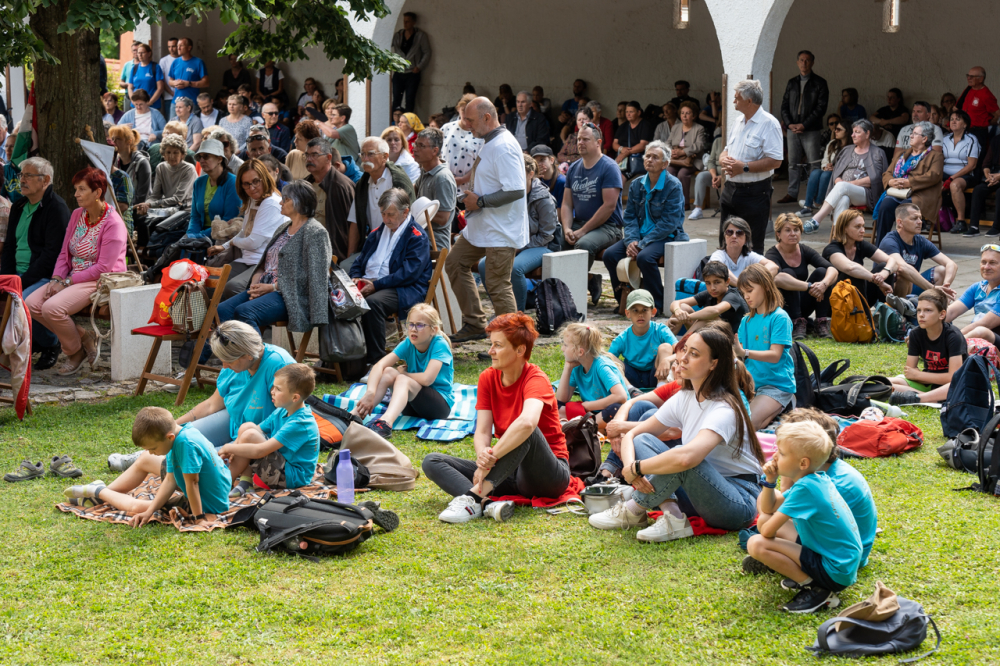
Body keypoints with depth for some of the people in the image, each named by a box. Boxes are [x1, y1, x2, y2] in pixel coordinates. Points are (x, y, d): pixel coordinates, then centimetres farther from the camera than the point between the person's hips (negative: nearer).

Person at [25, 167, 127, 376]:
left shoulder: (113, 224, -15)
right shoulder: (77, 215, 10)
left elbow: (103, 268, -19)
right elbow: (64, 253, 13)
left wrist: (68, 282, -18)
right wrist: (56, 279, -6)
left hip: (99, 281, -8)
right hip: (73, 278, 8)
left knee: (52, 308, -28)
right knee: (31, 304, -11)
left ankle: (75, 352, -3)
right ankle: (82, 337, 0)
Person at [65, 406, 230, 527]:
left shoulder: (186, 443, -35)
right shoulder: (177, 437, -7)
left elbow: (192, 482, -33)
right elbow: (170, 481, -5)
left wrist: (199, 518, -29)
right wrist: (150, 511, -10)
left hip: (208, 504, -9)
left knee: (137, 508, -6)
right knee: (144, 460, 19)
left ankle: (99, 492, 21)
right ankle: (103, 493, 30)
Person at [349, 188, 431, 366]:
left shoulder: (417, 238, -4)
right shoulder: (378, 232, 22)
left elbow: (409, 273, -15)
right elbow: (360, 261, 26)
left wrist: (376, 285, -19)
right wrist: (355, 277, 2)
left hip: (405, 290, -7)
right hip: (368, 283, 7)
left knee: (373, 302, -38)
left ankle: (376, 361, -31)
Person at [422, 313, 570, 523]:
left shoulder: (536, 380, -17)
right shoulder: (488, 378, 3)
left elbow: (527, 422, -40)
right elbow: (482, 432, -6)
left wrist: (491, 458, -39)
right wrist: (482, 455, -30)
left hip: (550, 475, -7)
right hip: (510, 473, 7)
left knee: (526, 432, -38)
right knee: (432, 462, -8)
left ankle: (473, 498, -43)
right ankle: (486, 504, -36)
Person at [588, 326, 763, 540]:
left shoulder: (725, 410, -23)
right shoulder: (684, 398, 3)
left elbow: (687, 457, -42)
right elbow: (631, 435, 5)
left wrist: (636, 468, -27)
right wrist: (630, 466, -18)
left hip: (739, 500, -8)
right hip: (702, 493, 8)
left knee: (682, 458, -35)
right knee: (642, 441, -4)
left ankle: (634, 511, -11)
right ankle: (672, 516, -20)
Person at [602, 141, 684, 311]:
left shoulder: (673, 186, -9)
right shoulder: (636, 185, 11)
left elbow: (668, 223, -16)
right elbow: (629, 217, 8)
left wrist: (642, 243, -21)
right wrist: (631, 241, -13)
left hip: (667, 237, -6)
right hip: (641, 236, 6)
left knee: (644, 257, -35)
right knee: (610, 254, -16)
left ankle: (659, 305, -19)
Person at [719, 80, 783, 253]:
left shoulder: (768, 124, -11)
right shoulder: (739, 121, 15)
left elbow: (775, 161, -19)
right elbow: (726, 150, 23)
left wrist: (744, 167, -21)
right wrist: (724, 159, -2)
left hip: (755, 192, -8)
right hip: (731, 189, 8)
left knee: (754, 246, 0)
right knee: (726, 243, 12)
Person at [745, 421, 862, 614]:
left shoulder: (805, 488, -24)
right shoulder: (818, 479, 4)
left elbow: (767, 531, -22)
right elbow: (768, 508, 16)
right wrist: (770, 480, -3)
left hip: (835, 573, -10)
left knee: (756, 545, -21)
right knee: (764, 519, 11)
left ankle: (816, 589, -11)